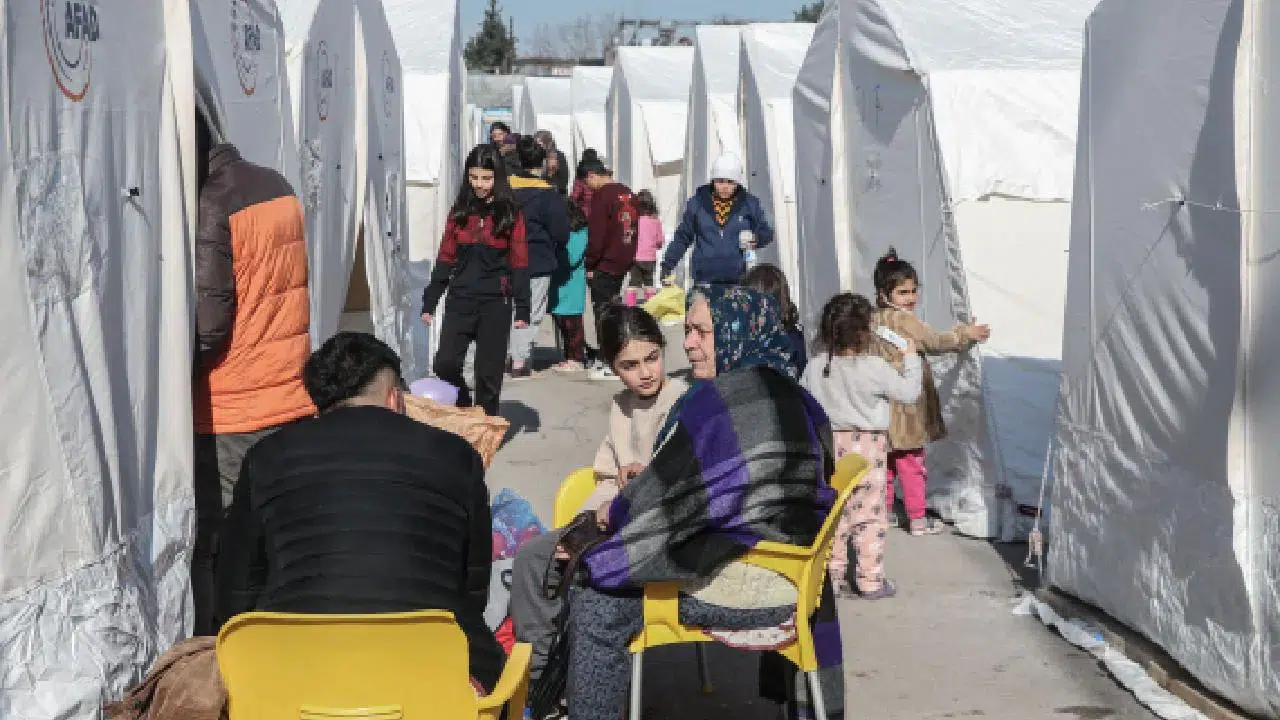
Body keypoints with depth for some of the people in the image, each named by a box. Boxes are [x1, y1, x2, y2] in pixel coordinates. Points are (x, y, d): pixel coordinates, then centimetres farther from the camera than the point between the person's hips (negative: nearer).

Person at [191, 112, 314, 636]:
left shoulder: (209, 208, -16)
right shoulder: (275, 187, 8)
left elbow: (204, 324, -18)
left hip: (229, 415, -8)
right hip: (291, 400, 8)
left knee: (207, 549, 2)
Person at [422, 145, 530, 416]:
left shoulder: (510, 215, -1)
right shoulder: (460, 213, 7)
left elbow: (519, 265, -2)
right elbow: (445, 260, 10)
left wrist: (522, 309, -7)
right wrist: (429, 302, 7)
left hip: (495, 304, -2)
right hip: (460, 301, 3)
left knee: (488, 373, 2)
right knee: (445, 365, -6)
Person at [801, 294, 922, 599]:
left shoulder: (815, 367, -3)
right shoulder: (874, 368, -17)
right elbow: (908, 391, -6)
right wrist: (911, 358, 8)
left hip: (829, 447, 4)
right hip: (866, 448, -4)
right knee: (869, 516, 5)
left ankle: (831, 577, 17)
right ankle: (870, 581, 9)